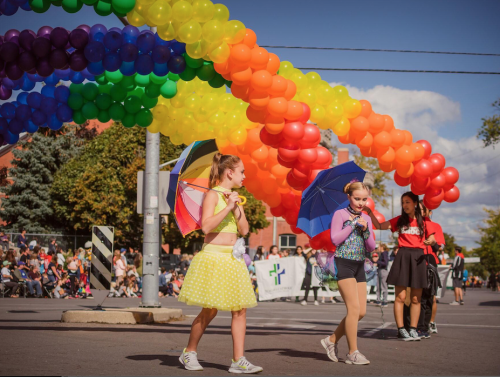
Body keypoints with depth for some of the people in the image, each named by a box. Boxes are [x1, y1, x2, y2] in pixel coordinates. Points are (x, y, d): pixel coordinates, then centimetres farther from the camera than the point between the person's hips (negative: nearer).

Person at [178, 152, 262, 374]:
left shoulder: (234, 197, 15)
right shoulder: (213, 195, -7)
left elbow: (244, 230, 9)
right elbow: (206, 226, -19)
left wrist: (237, 209, -5)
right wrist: (227, 207, -21)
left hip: (233, 259, 7)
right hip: (214, 257, -7)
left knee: (240, 310, -1)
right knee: (210, 310, -2)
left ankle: (238, 361, 1)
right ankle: (189, 353, 17)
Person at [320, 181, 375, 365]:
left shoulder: (366, 218, 14)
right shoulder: (340, 214, -3)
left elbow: (371, 248, 10)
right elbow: (335, 239, -14)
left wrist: (365, 230, -7)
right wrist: (354, 223, -12)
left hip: (359, 266, 7)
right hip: (344, 264, -7)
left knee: (361, 311, 4)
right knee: (354, 307, -13)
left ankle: (332, 340, 18)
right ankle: (353, 353, -7)